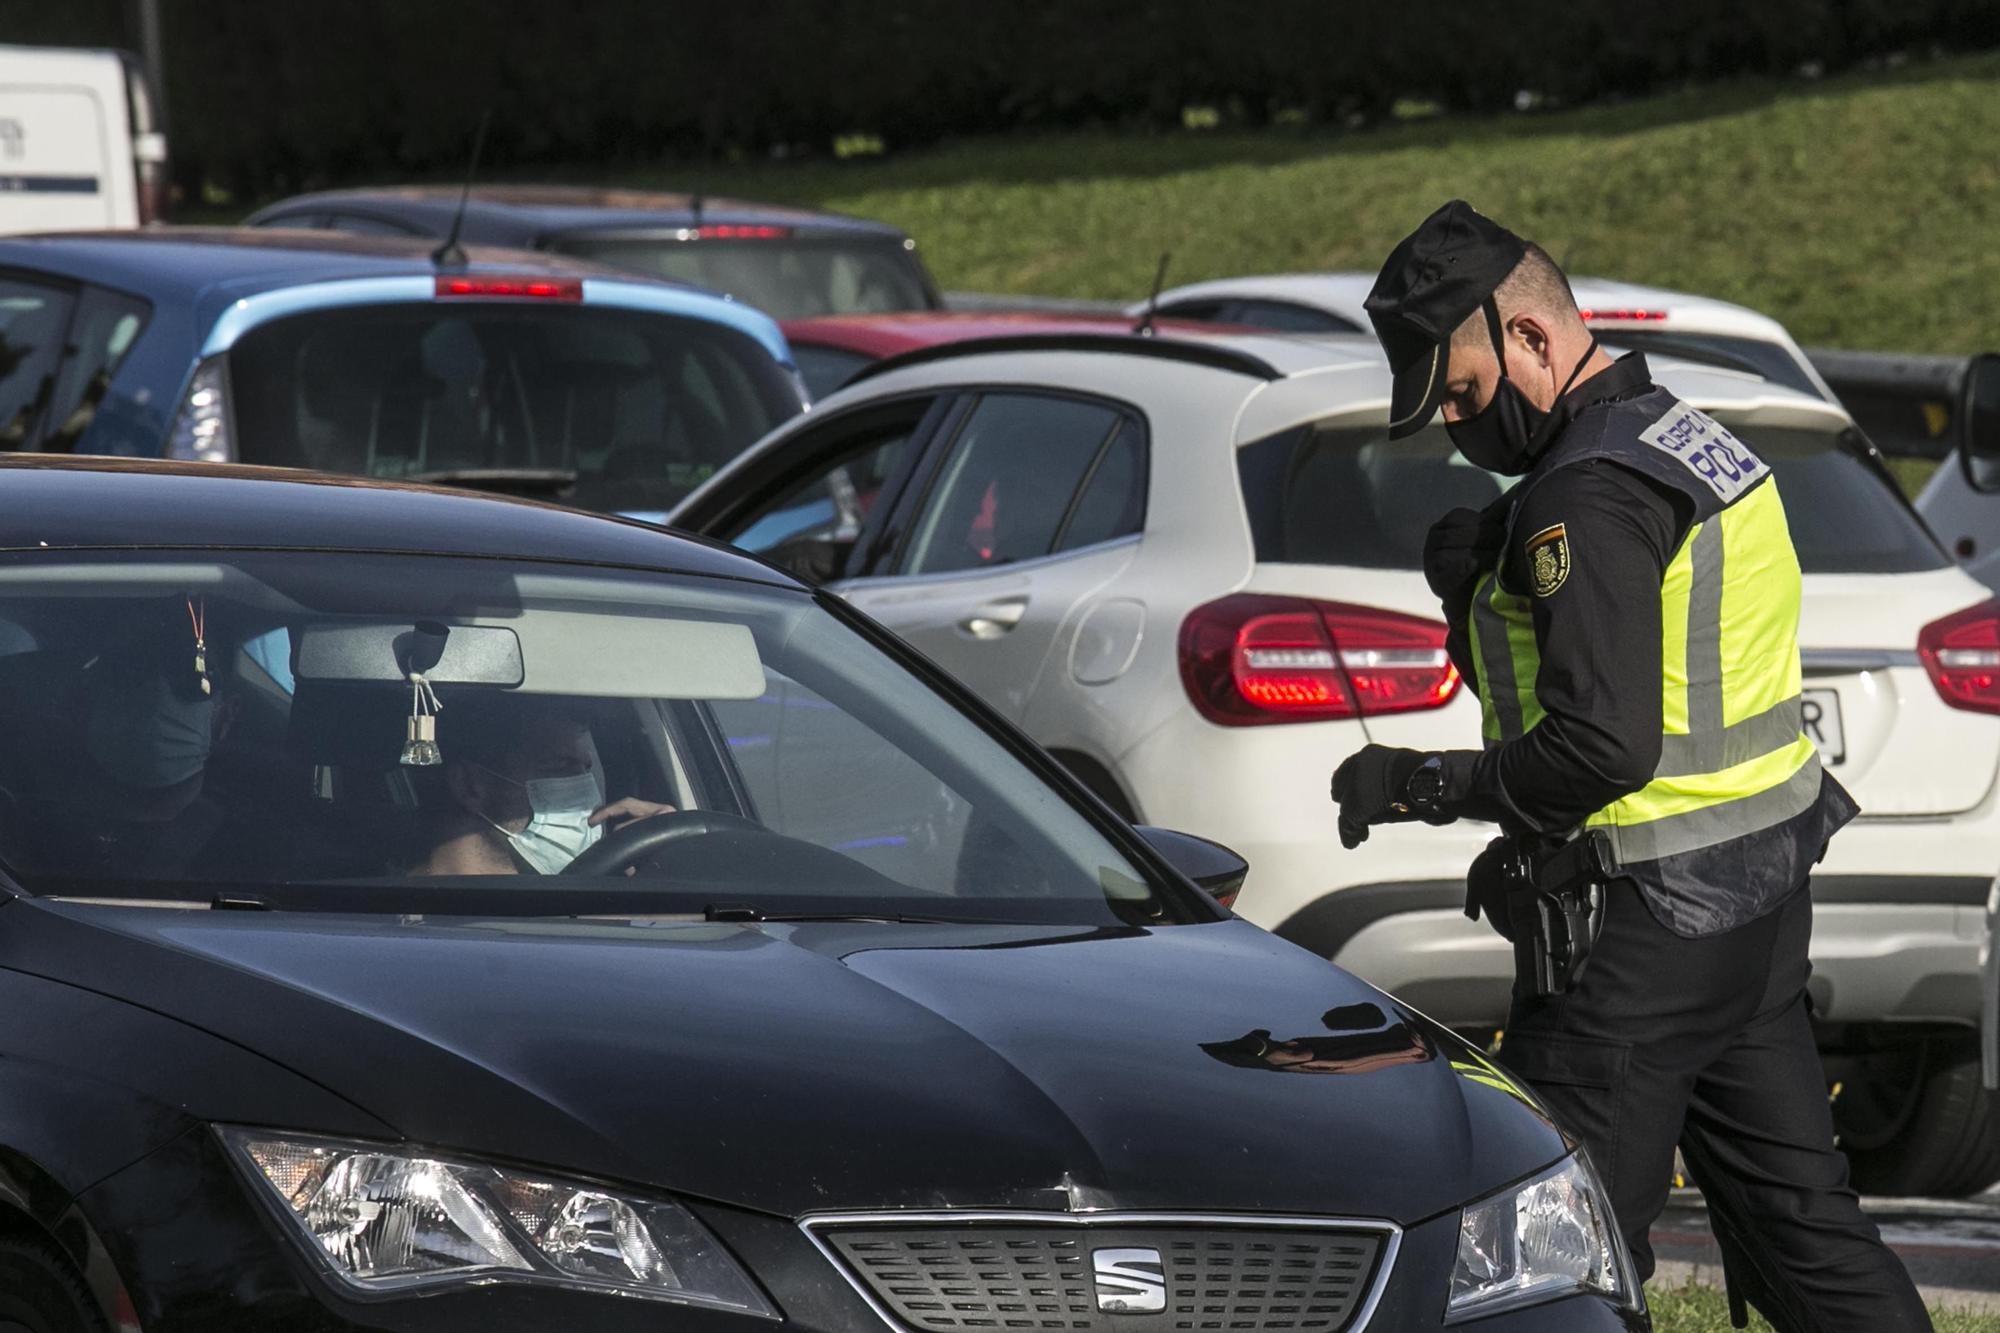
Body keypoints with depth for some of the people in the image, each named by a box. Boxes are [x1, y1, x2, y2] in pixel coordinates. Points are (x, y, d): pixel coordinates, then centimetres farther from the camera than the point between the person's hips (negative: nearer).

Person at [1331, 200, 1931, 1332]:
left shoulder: (1589, 496, -18)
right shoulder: (1697, 444, 14)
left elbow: (1602, 746, -26)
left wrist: (1420, 785, -15)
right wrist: (1479, 586, 3)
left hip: (1641, 931, -10)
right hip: (1762, 897, 10)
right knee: (1795, 1210, 12)